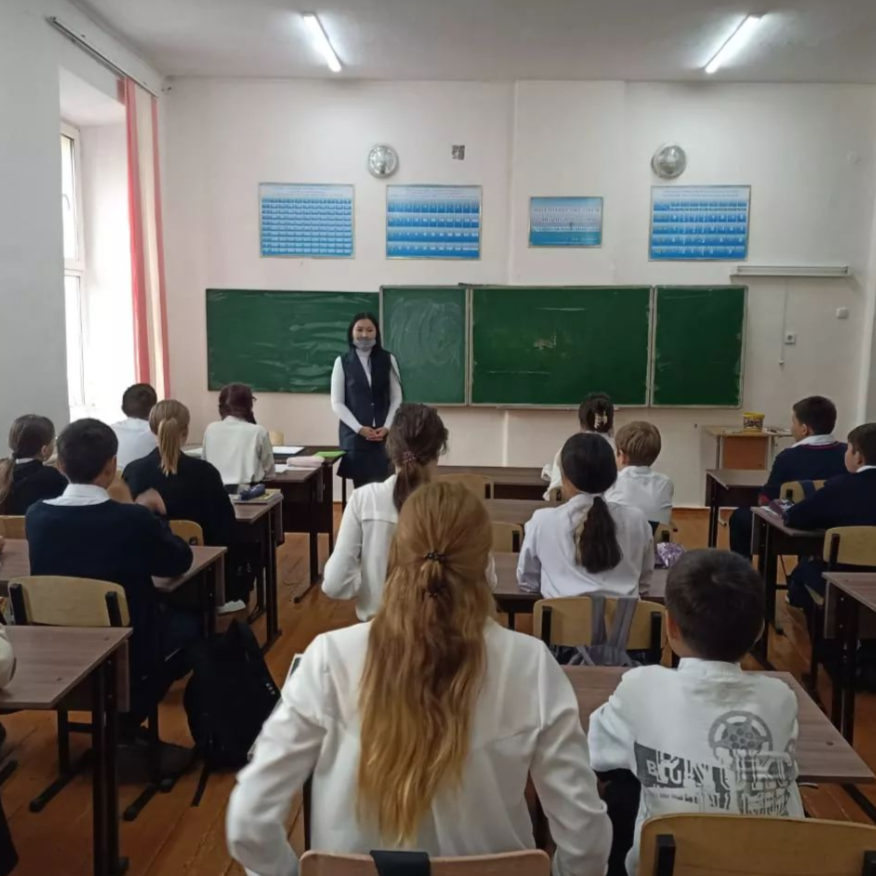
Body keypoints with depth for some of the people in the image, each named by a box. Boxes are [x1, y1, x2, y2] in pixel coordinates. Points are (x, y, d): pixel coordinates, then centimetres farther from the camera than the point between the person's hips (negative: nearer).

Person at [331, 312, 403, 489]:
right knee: (361, 488, -1)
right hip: (354, 436, -1)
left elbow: (397, 398, 6)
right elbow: (337, 403, 0)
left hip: (384, 435, 1)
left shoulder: (388, 360, 6)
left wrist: (387, 427, -8)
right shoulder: (342, 362, 3)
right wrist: (359, 428, -10)